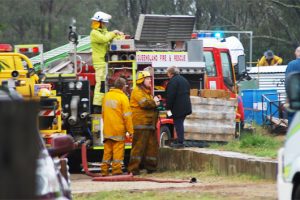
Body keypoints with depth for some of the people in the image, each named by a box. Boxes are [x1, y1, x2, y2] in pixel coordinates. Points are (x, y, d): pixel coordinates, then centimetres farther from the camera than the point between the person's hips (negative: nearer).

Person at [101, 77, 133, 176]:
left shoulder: (107, 96, 8)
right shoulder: (123, 97, -11)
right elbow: (127, 116, -12)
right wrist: (130, 130, -8)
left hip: (107, 130, 6)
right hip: (119, 129, -6)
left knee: (107, 150, 11)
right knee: (118, 149, -1)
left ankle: (104, 170, 12)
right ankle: (116, 170, -2)